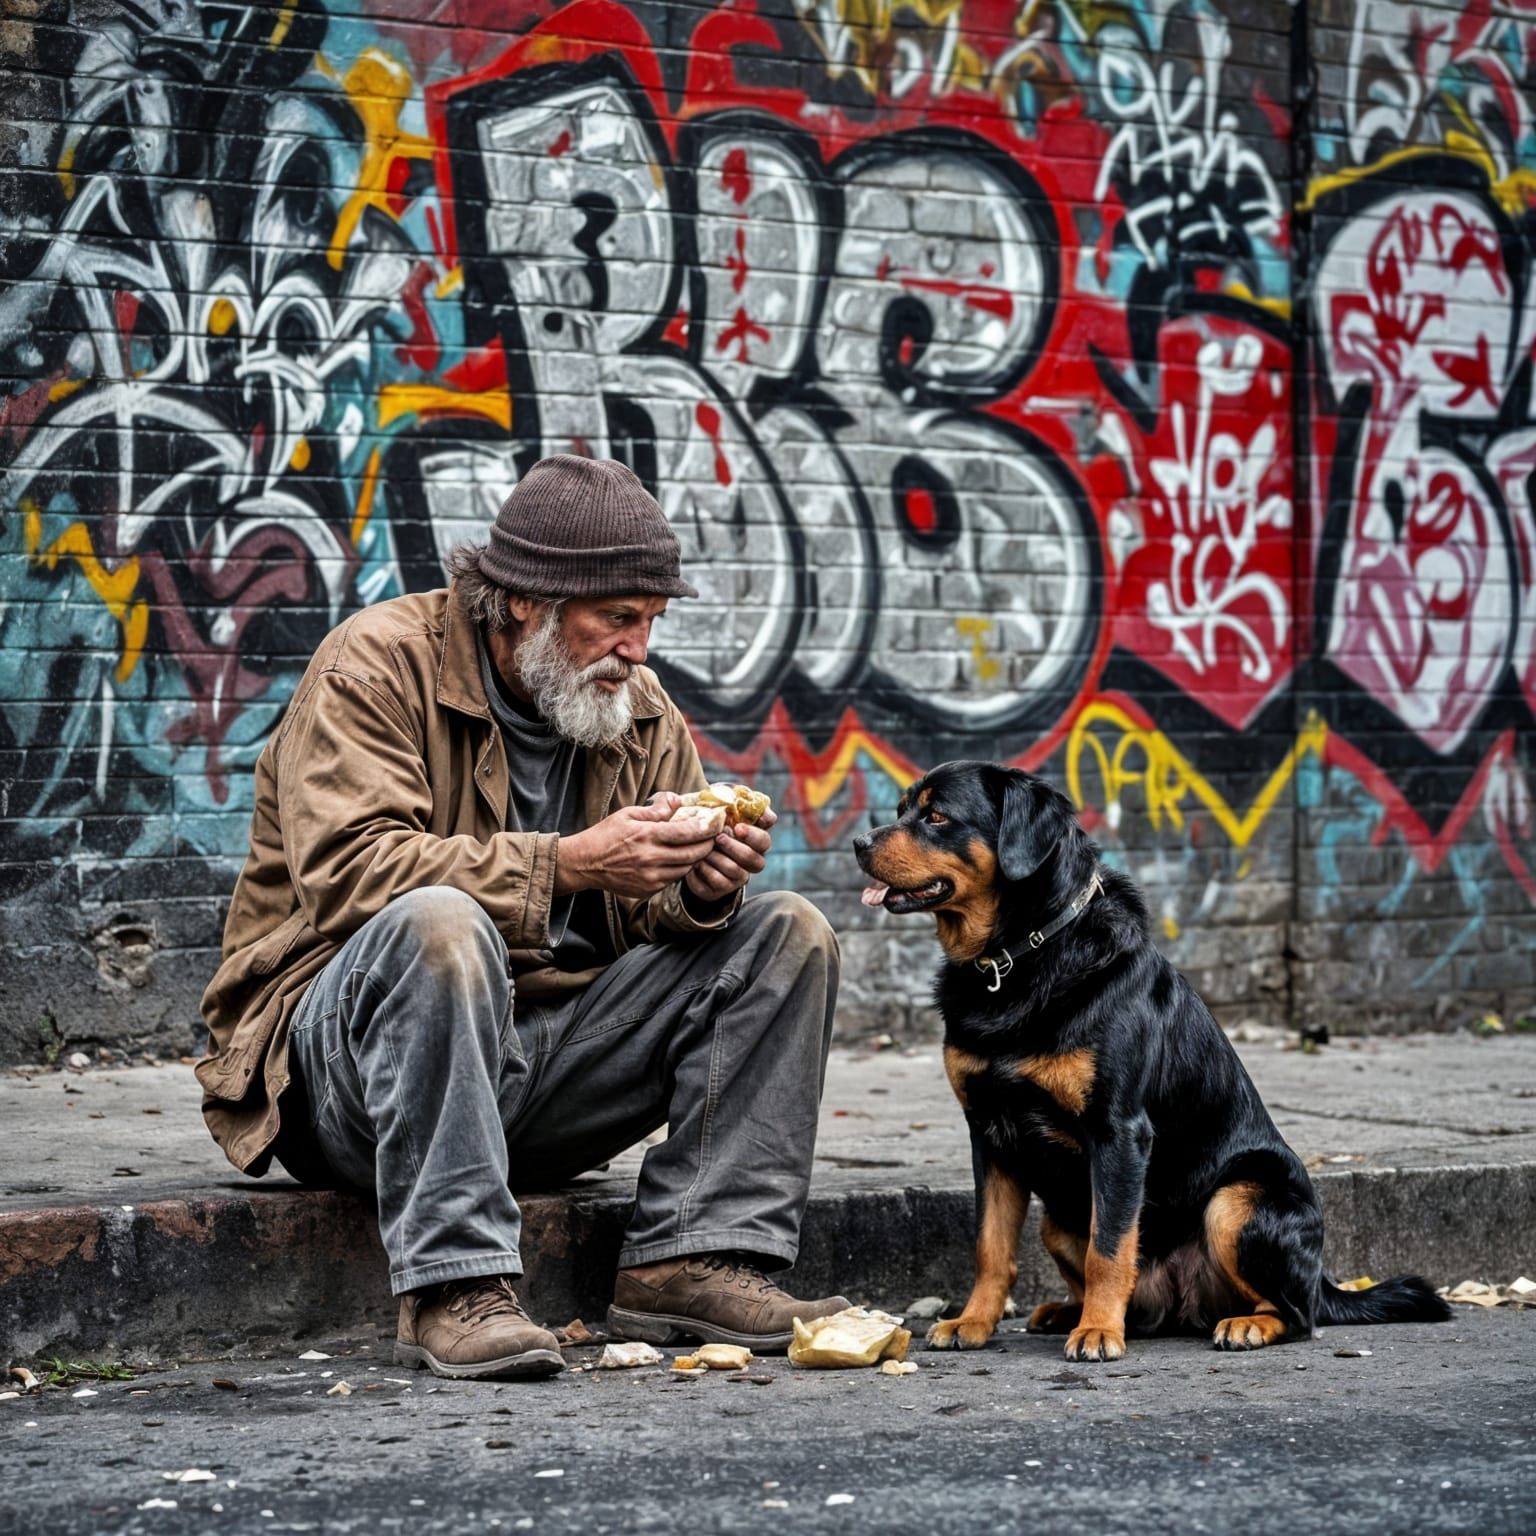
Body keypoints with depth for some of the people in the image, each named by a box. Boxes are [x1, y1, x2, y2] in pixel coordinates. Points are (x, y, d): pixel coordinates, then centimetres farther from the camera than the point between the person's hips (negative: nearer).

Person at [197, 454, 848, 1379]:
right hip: (346, 1060, -6)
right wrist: (568, 863, -29)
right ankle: (453, 1285, -36)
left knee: (789, 935, -4)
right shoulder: (378, 666, -9)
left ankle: (693, 1262, -15)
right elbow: (346, 870, -24)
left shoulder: (640, 711, 11)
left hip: (551, 1045, 6)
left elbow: (647, 917, 11)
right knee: (439, 923, -38)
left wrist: (699, 890, -14)